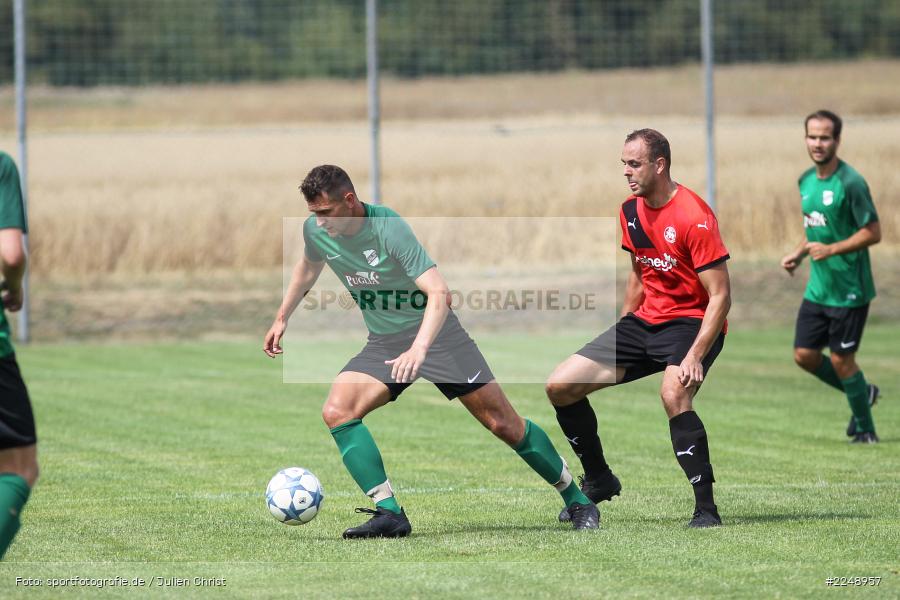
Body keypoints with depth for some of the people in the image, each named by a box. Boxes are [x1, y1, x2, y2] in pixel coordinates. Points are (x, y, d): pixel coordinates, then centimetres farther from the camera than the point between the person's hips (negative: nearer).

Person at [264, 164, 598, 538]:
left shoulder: (388, 228, -26)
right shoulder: (316, 230, -7)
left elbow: (439, 293, -32)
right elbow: (308, 267, 20)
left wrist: (419, 349, -46)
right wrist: (282, 318, 20)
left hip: (433, 334, -6)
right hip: (383, 343, 6)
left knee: (504, 424, -4)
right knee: (336, 412, -18)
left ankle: (577, 502, 13)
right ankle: (389, 513, -17)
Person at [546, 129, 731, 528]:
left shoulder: (693, 217, -19)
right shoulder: (630, 211, 6)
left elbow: (720, 296, -20)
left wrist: (695, 355, -29)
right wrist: (621, 330, 20)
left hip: (692, 322, -8)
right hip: (645, 320, 8)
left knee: (673, 394, -37)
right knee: (559, 386, 2)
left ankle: (705, 508, -29)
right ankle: (598, 480, 21)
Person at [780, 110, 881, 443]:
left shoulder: (850, 183, -16)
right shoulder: (806, 181, 8)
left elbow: (873, 232, -16)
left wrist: (831, 250, -23)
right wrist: (798, 254, 5)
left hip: (849, 289, -7)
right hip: (817, 288, 7)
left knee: (841, 359, -3)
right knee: (804, 355, 5)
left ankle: (865, 431, 15)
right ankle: (863, 393, 28)